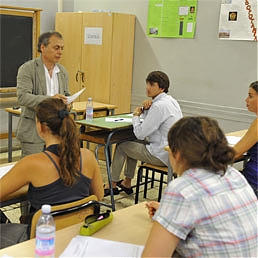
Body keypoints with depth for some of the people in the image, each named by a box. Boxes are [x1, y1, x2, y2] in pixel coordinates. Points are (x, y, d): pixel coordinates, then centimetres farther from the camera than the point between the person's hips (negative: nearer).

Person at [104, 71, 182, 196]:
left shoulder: (159, 106, -23)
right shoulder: (170, 100, 8)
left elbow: (140, 133, -20)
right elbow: (148, 118, 21)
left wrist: (136, 115, -3)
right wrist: (145, 108, -1)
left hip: (162, 156, -10)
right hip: (172, 151, 10)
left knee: (121, 146, 6)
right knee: (132, 143, 27)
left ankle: (112, 185, 23)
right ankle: (127, 183, 35)